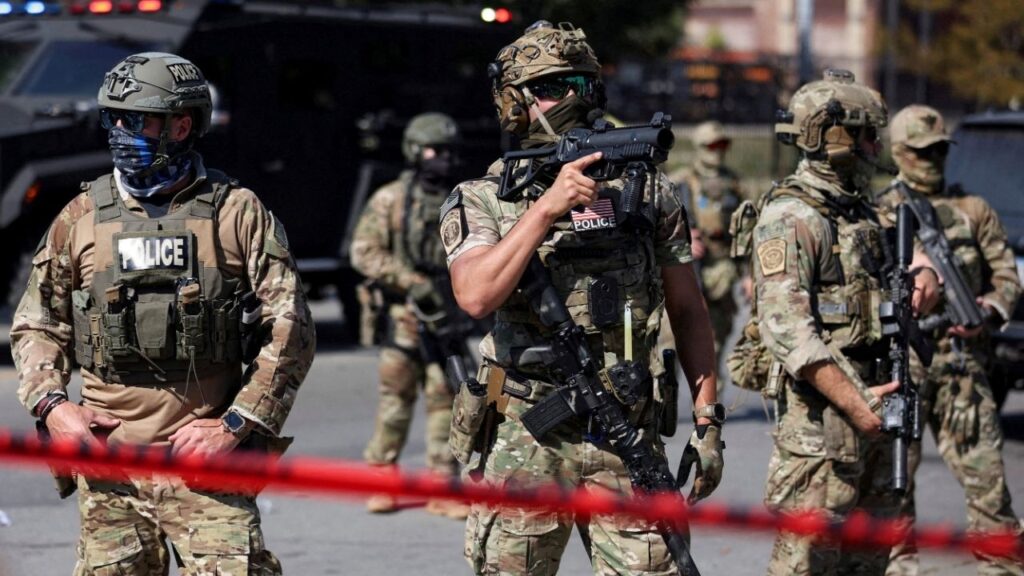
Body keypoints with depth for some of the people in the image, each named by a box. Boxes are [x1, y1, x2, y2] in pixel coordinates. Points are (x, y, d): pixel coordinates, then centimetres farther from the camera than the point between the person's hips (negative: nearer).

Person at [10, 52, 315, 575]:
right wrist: (50, 403, -1)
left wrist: (236, 424, -7)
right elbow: (36, 324, 17)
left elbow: (291, 329, 0)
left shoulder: (238, 213, 1)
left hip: (207, 456, -3)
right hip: (108, 464, 3)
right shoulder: (81, 217, 9)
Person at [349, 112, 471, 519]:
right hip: (404, 315, -3)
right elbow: (364, 252, -4)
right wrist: (412, 283, -13)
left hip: (447, 316, 3)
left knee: (445, 398, 2)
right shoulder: (390, 200, 1)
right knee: (396, 396, 0)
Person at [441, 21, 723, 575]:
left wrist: (707, 417, 5)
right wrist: (546, 206, -20)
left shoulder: (646, 190, 8)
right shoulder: (480, 202, 1)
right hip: (525, 444, -1)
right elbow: (476, 296, -18)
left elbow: (688, 312, 12)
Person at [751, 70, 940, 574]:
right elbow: (786, 325, -22)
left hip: (870, 401, 9)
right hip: (820, 413, -9)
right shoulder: (790, 219, -14)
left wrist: (921, 272, 7)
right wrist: (853, 401, -26)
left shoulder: (861, 212, 15)